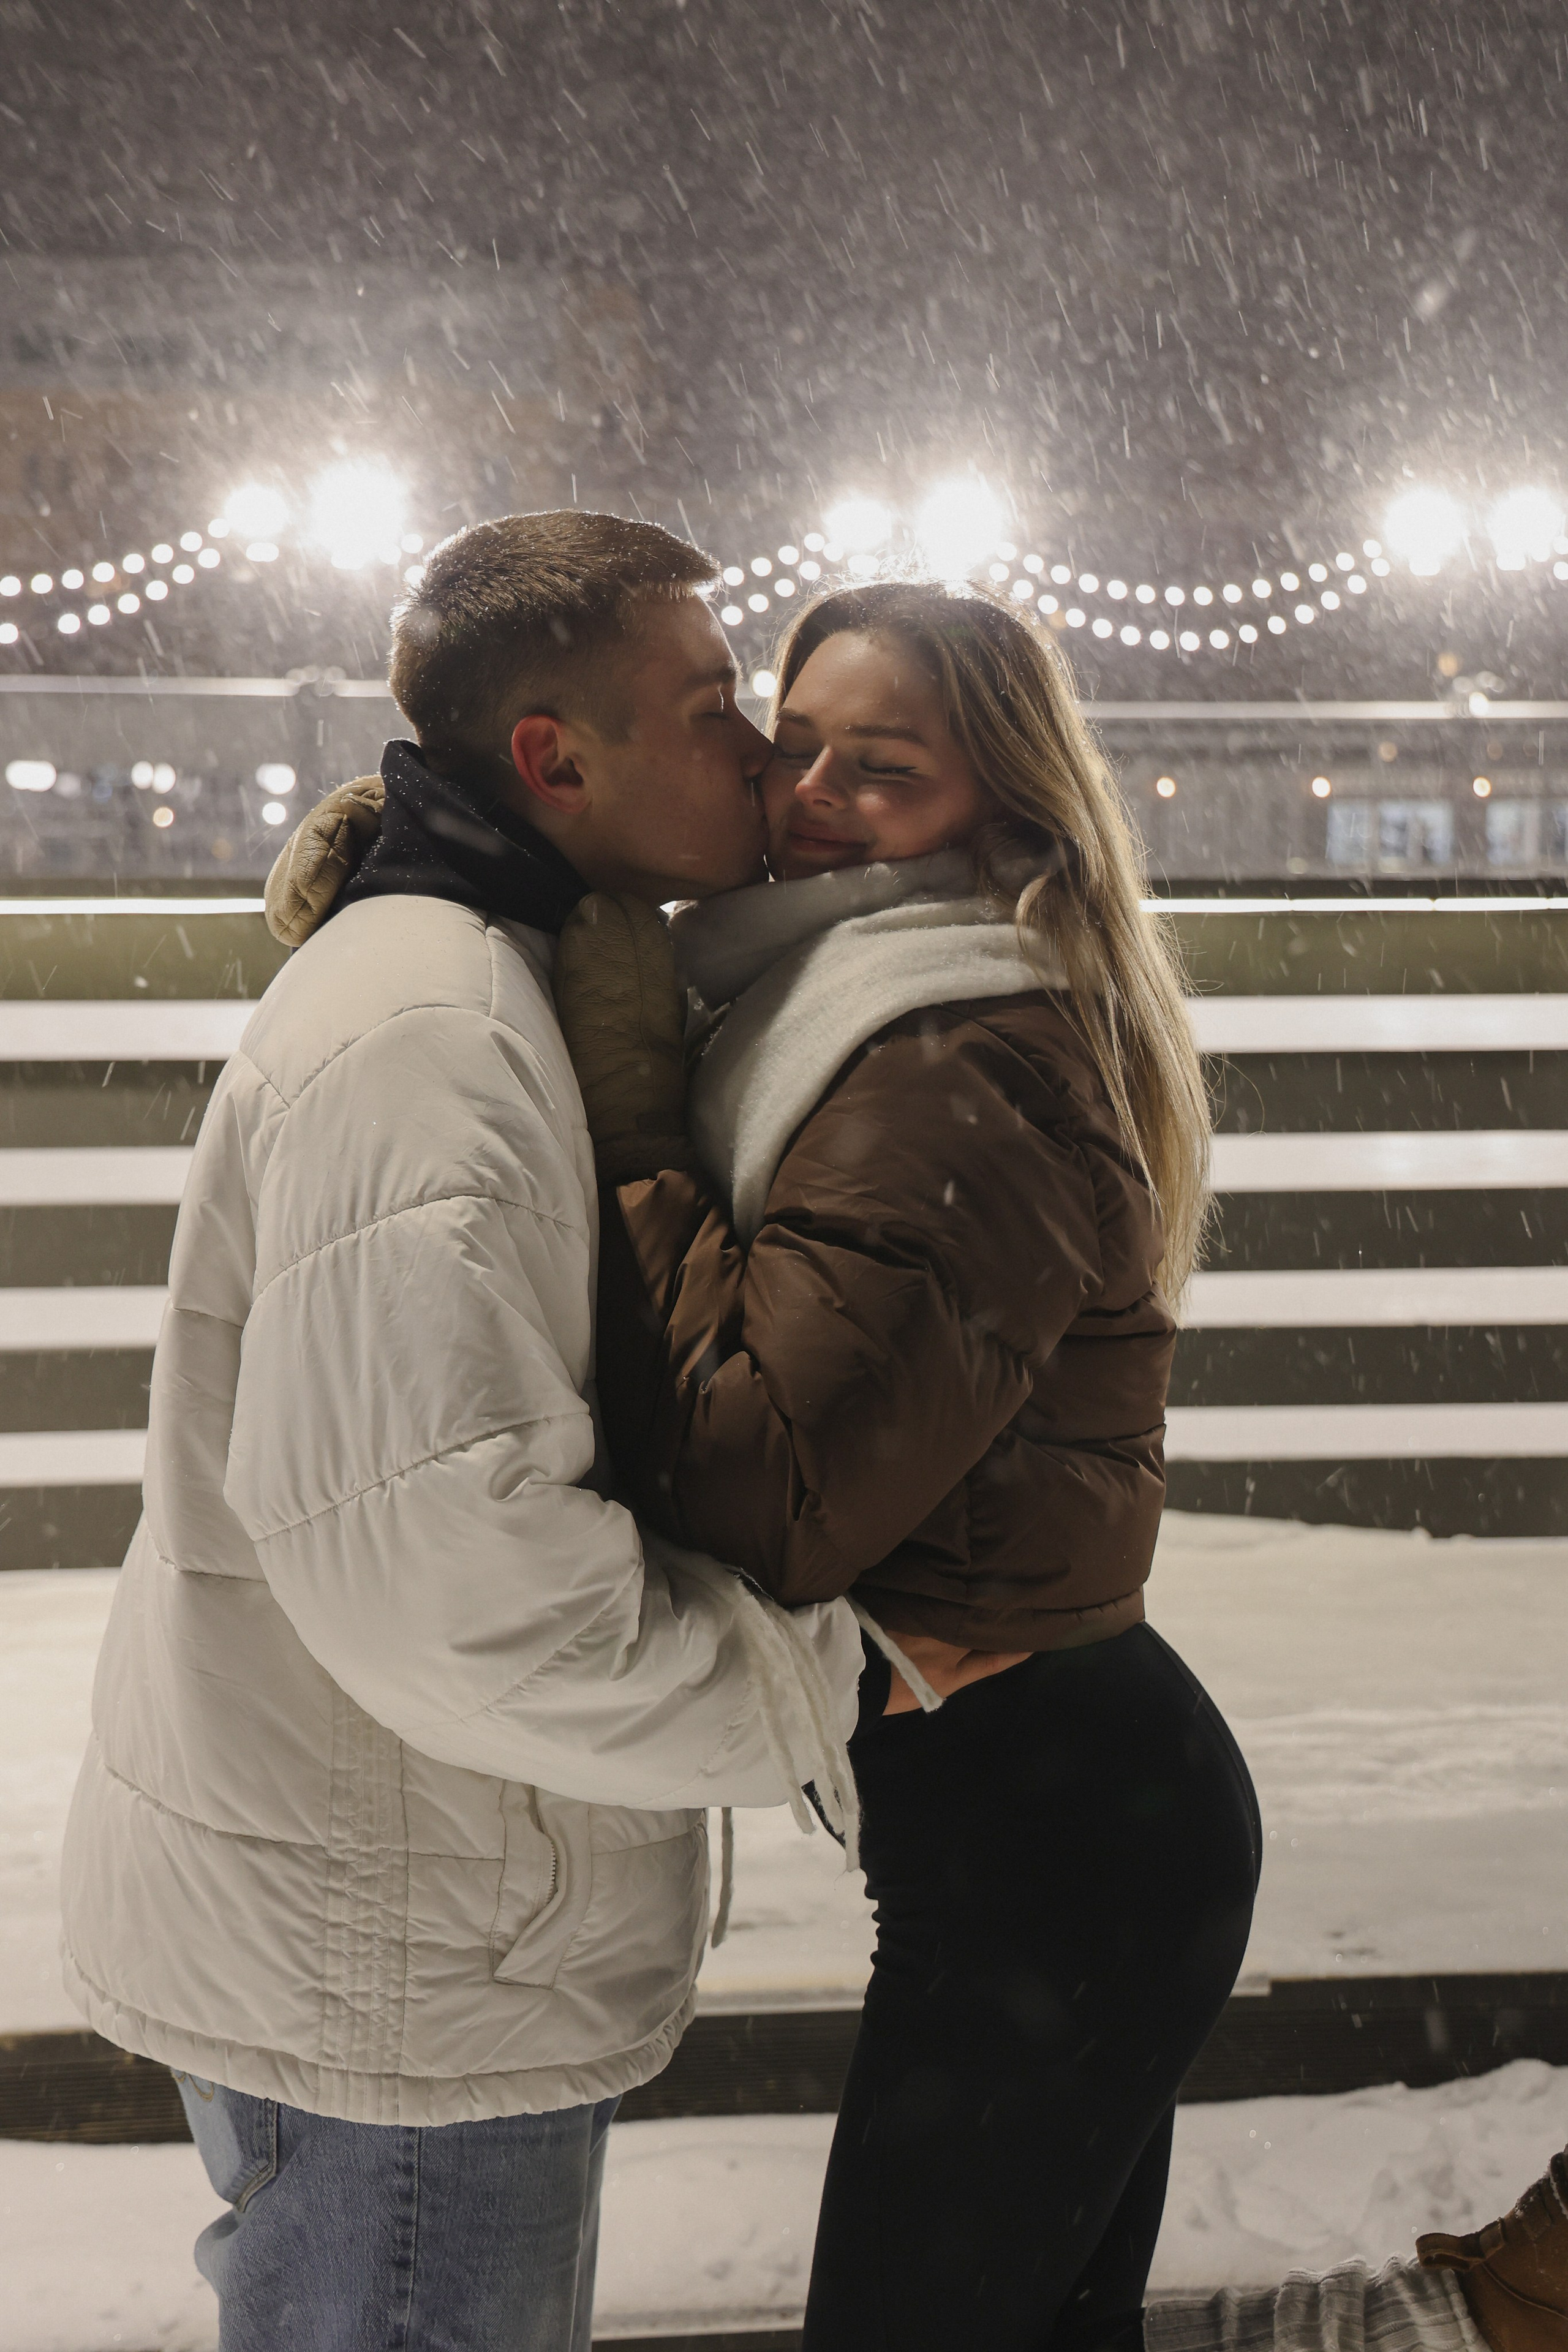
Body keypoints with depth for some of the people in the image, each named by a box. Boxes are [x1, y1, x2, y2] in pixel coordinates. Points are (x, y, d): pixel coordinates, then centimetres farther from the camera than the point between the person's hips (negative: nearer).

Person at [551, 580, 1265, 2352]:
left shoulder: (963, 1076, -23)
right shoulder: (857, 1026, 11)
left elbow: (764, 1501, -28)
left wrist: (633, 1124, -21)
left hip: (1042, 1838, -10)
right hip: (1059, 1793, 10)